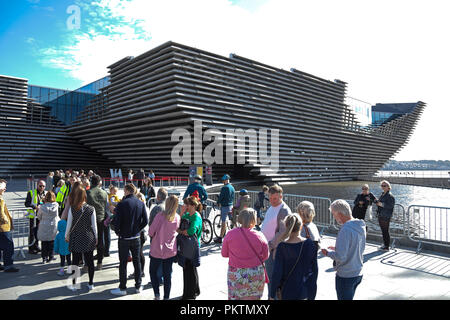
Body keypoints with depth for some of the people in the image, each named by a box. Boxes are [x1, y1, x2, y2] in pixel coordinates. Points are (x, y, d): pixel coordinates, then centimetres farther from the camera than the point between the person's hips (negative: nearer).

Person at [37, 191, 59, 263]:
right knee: (51, 243, 13)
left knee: (44, 243, 12)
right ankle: (50, 257, 19)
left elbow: (39, 217, 3)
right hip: (53, 227, 1)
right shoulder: (56, 205, -12)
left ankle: (44, 258, 16)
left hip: (44, 228, -1)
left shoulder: (42, 207, -13)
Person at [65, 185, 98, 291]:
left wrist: (66, 236, 13)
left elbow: (69, 224, -2)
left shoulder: (72, 209, -10)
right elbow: (94, 225, -2)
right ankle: (91, 284, 19)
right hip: (89, 239, 1)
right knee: (90, 261, 10)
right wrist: (96, 238, 10)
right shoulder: (91, 209, -8)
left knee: (75, 261, 10)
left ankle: (74, 284, 19)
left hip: (75, 239, -1)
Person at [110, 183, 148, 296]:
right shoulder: (141, 203, -2)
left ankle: (122, 288, 15)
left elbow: (116, 221, -16)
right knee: (137, 261, 14)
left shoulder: (122, 203, -15)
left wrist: (117, 232, 1)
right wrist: (137, 229, 9)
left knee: (123, 263, 7)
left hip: (124, 238, -4)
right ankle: (138, 286, 22)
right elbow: (145, 221, -2)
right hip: (136, 237, 4)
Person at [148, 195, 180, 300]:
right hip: (171, 251, 3)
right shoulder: (177, 218, -5)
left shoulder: (160, 215, -18)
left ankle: (157, 295, 11)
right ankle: (166, 297, 19)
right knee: (168, 274, 13)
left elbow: (151, 231, -11)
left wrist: (152, 236, 9)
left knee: (153, 272, 16)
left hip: (157, 250, -3)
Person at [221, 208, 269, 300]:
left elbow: (224, 254, 1)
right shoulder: (260, 236, -10)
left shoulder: (230, 234, -10)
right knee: (254, 297, 16)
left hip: (236, 274, 0)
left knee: (234, 297, 12)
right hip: (256, 275, 1)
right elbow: (265, 256, 2)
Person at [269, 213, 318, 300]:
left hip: (288, 293, -3)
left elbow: (277, 273, -13)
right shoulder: (310, 244, -6)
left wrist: (272, 295, -1)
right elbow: (314, 270, 2)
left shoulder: (282, 247, -16)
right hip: (306, 292, 3)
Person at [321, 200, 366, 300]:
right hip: (358, 274, 8)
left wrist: (327, 253, -11)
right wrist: (337, 248, 10)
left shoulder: (346, 230, -27)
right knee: (349, 297, 24)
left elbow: (340, 257, -28)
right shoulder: (361, 226, 1)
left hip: (345, 276, -8)